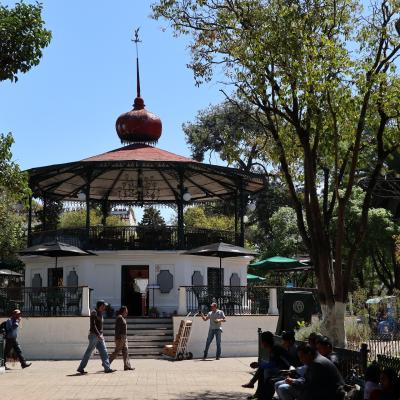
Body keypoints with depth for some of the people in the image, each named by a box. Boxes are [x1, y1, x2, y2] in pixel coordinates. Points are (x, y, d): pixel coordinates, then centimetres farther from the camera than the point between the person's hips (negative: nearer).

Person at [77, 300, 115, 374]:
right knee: (88, 353, -2)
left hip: (99, 336, 9)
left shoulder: (100, 314, 16)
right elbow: (93, 325, -20)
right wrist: (98, 335, -25)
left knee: (104, 352, 1)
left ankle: (107, 368, -2)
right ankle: (80, 368, 7)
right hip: (94, 335, -9)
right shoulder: (94, 313, -11)